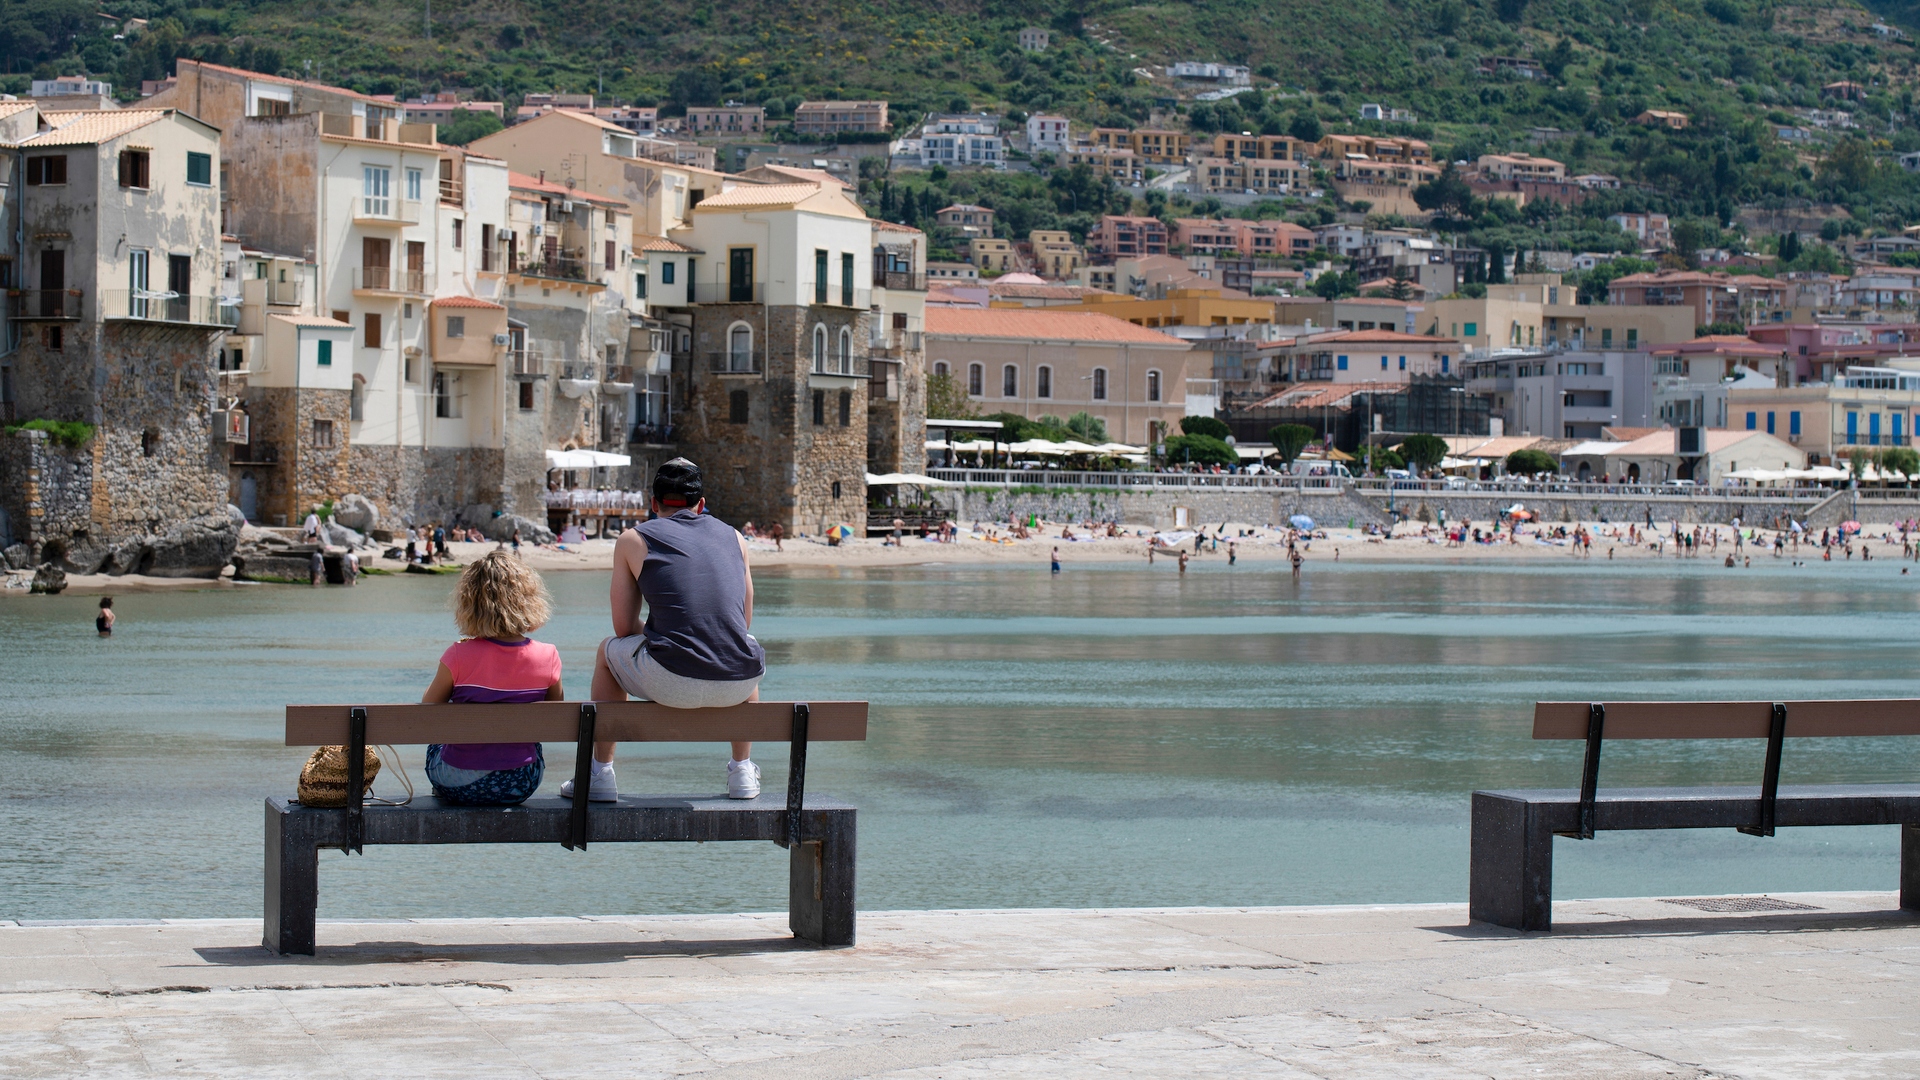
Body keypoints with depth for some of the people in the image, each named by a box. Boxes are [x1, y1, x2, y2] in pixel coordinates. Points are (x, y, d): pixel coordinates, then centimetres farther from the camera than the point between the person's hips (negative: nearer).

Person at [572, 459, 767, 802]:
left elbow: (625, 628, 13)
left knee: (608, 651, 32)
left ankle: (600, 776, 31)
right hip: (737, 686, 3)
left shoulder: (633, 539, 11)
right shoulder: (734, 537, 19)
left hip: (671, 683, -3)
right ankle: (743, 771, 41)